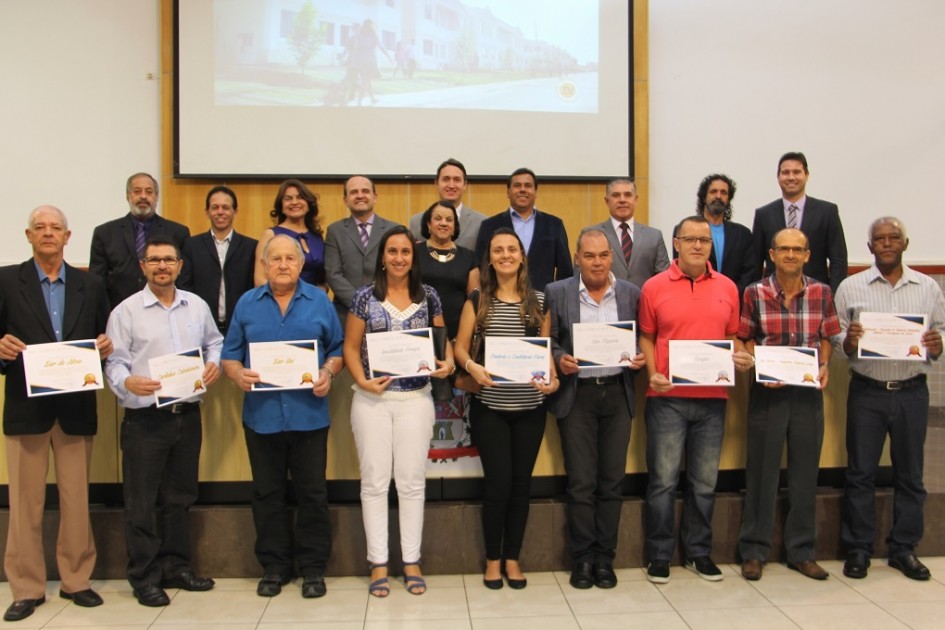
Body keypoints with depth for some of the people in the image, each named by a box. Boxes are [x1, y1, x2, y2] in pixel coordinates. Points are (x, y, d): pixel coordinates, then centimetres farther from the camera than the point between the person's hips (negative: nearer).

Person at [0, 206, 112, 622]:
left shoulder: (90, 285, 8)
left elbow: (102, 339, 10)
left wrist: (105, 346, -12)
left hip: (76, 407, 2)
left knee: (76, 500, 8)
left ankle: (76, 580, 21)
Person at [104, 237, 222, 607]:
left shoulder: (197, 306, 7)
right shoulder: (125, 311, -4)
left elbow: (214, 341, 18)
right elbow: (114, 363, -7)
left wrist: (214, 363, -2)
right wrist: (128, 382, -26)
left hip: (188, 414, 4)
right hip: (144, 418, -4)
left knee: (180, 497, 15)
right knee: (141, 502, 3)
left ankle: (176, 566, 29)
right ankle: (145, 577, 16)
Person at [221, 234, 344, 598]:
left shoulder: (319, 302, 5)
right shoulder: (247, 304, 7)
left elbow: (337, 349, 6)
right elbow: (230, 355, 7)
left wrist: (328, 373, -13)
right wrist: (238, 374, -14)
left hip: (309, 414, -1)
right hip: (262, 415, 1)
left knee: (312, 493, 5)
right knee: (267, 493, 10)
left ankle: (313, 568, 18)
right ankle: (274, 567, 24)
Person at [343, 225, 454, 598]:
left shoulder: (428, 296, 5)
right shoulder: (365, 297, 1)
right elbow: (351, 347, 2)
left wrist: (448, 362, -10)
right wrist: (363, 381, -13)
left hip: (416, 398, 1)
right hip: (372, 399, -1)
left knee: (412, 481, 6)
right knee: (375, 481, 4)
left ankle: (412, 562, 18)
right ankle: (378, 563, 15)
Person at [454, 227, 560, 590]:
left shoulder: (538, 301, 5)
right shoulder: (477, 300, 1)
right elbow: (459, 347, 1)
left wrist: (553, 378, -11)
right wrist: (472, 366, -19)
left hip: (530, 406, 2)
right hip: (489, 406, -2)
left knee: (521, 482, 8)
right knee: (498, 482, -2)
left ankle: (512, 558, 24)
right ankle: (492, 559, 18)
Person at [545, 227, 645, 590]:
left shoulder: (631, 294, 7)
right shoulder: (556, 293, 2)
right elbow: (547, 340, 4)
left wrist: (639, 359, -9)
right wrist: (560, 359, -15)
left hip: (617, 394, 2)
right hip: (576, 395, -2)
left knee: (612, 481, 7)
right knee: (581, 482, 1)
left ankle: (604, 558, 19)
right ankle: (583, 558, 16)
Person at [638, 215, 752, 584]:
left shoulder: (727, 288, 8)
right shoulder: (655, 287, 0)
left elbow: (732, 335, 15)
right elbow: (646, 336, 4)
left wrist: (741, 358, -5)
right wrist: (652, 373, -10)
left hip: (712, 397, 3)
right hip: (667, 396, -2)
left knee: (705, 481, 11)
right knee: (663, 479, 2)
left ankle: (698, 552, 26)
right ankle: (659, 555, 16)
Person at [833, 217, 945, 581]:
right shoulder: (851, 288, 3)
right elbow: (835, 339, 3)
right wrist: (848, 341, -19)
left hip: (912, 391, 2)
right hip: (867, 391, -1)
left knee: (910, 473, 9)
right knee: (861, 473, 4)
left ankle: (904, 548, 22)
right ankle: (858, 549, 14)